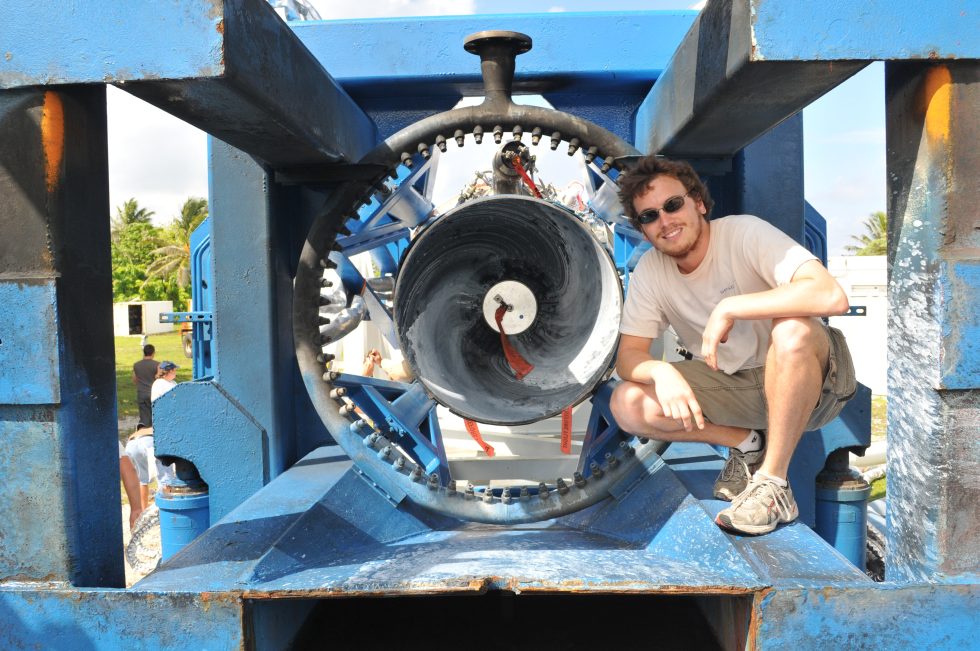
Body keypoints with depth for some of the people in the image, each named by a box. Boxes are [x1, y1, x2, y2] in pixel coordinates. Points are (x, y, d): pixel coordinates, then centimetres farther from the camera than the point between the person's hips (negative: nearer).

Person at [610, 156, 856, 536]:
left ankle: (773, 483, -23)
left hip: (810, 379, -4)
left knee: (792, 329, -38)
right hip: (731, 383, 4)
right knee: (626, 404, -15)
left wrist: (729, 308, -32)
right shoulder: (649, 270, -4)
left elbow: (832, 297, -33)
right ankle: (746, 443, 2)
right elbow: (628, 355, -7)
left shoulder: (745, 232, -19)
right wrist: (662, 372, -30)